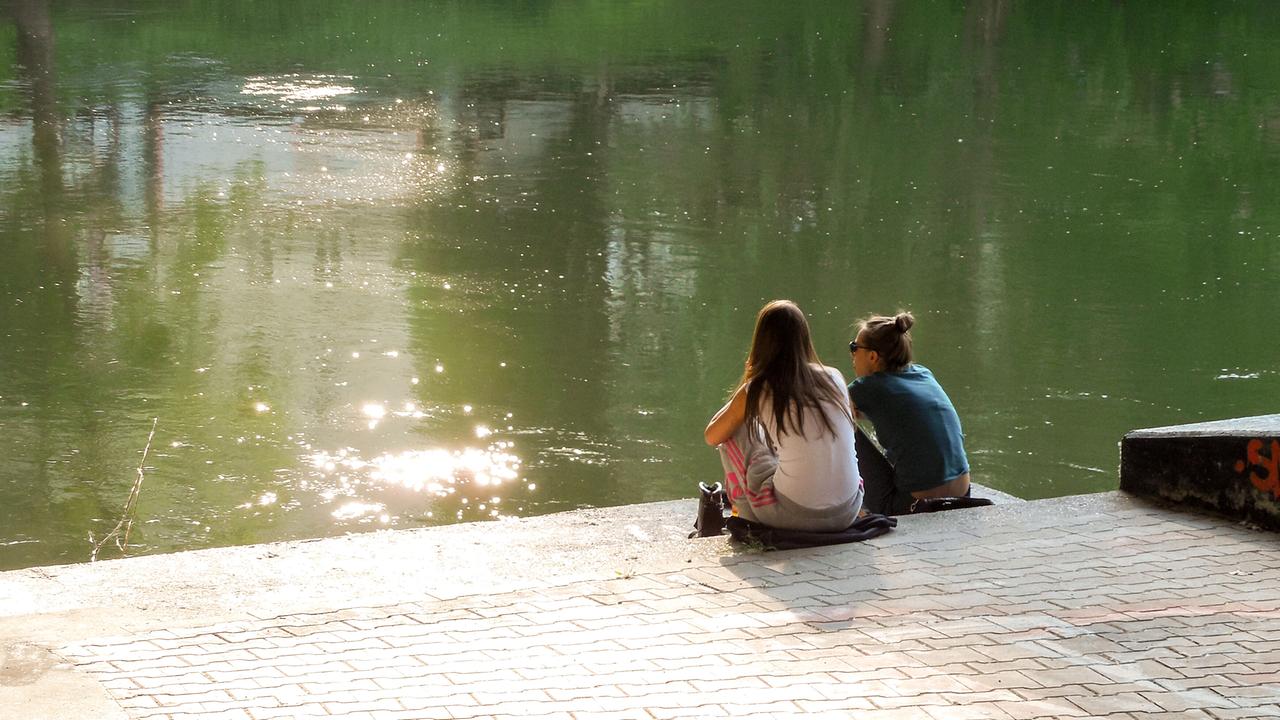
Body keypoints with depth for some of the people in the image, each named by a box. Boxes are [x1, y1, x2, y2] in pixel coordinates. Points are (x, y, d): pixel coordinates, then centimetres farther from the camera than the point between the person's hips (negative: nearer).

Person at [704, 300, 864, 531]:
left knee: (736, 433, 17)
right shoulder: (834, 378, 3)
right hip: (847, 513, 4)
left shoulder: (755, 392, -6)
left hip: (794, 517, -4)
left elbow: (712, 437, 12)